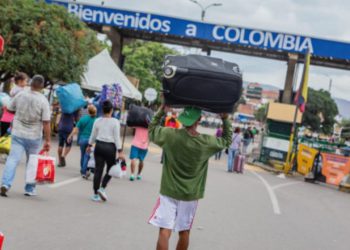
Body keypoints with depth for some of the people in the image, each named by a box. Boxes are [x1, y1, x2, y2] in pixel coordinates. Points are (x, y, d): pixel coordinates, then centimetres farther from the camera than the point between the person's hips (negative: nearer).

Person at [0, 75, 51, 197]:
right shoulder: (43, 101, -12)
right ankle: (30, 189, 18)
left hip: (18, 133, 2)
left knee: (13, 159, -1)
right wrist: (47, 141, -11)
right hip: (34, 136, -2)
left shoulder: (20, 95, -3)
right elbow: (46, 123, -14)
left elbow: (10, 109, 12)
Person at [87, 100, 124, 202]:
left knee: (98, 170, 5)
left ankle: (95, 194, 8)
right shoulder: (115, 122, -7)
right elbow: (117, 137, -10)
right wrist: (120, 152, -8)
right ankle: (102, 188, -4)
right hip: (110, 147, -3)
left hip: (99, 145, 3)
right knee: (110, 170, 13)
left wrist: (89, 146, 26)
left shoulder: (98, 121, 3)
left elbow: (93, 135, 11)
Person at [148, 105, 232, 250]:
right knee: (184, 232, 15)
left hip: (169, 192, -2)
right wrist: (225, 120, 13)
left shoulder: (170, 135, -14)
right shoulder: (207, 142, -10)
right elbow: (227, 141, 9)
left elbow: (151, 130, 6)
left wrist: (161, 112, 11)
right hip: (190, 195, 2)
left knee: (165, 231, -5)